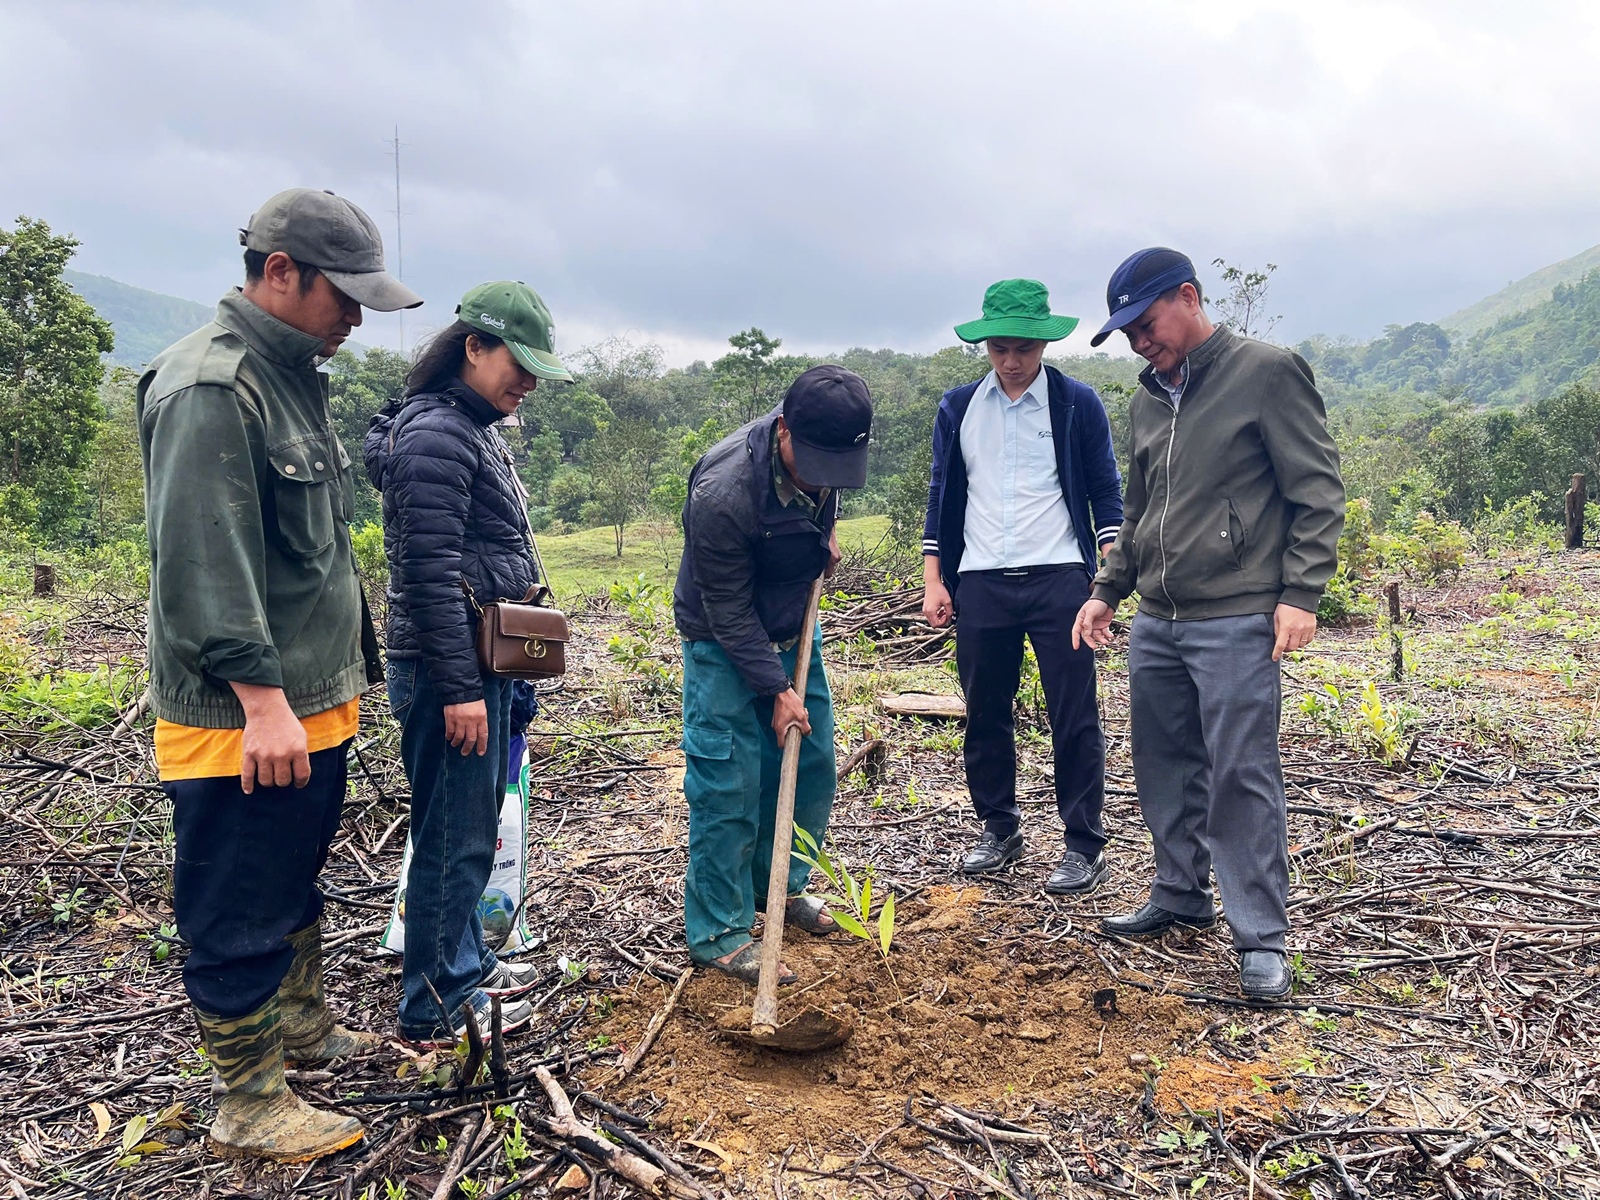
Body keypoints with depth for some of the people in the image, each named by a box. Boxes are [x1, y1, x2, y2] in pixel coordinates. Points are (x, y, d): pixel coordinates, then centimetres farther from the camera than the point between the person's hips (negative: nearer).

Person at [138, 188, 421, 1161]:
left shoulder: (293, 376, 14)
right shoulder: (211, 385, -18)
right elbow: (202, 563, -24)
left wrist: (341, 669, 23)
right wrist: (261, 697, -25)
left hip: (314, 701, 10)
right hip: (243, 719, -10)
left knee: (297, 884, 24)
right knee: (241, 916, 4)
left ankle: (302, 1024, 42)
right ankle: (253, 1107, 19)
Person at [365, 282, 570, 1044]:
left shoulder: (475, 429, 15)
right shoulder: (434, 435, -16)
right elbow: (430, 573, -22)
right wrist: (460, 688, -22)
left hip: (482, 661, 10)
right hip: (450, 669, -10)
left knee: (473, 829, 20)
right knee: (455, 837, 0)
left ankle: (465, 964, 35)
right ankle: (436, 1008, 14)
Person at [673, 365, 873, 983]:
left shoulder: (825, 444, -15)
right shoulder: (722, 492, -35)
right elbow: (729, 613, -25)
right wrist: (776, 689, -21)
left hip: (793, 628, 7)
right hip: (725, 645, -7)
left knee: (811, 762, 12)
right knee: (728, 783, -6)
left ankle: (782, 885, 31)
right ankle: (717, 932, 7)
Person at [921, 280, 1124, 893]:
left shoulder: (1078, 403, 2)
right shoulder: (957, 407, 10)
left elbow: (1105, 490, 6)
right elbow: (942, 494, 13)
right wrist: (933, 579, 7)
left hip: (1058, 578, -3)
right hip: (980, 583, 3)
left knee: (1074, 717, -1)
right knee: (985, 714, 10)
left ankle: (1085, 847, 10)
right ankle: (1000, 829, 26)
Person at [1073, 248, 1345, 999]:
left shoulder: (1267, 373, -5)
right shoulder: (1148, 399, 15)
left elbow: (1318, 492, -7)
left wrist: (1300, 594, -13)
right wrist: (1107, 590, 16)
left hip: (1237, 622, -7)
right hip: (1156, 624, 7)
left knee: (1241, 776, -4)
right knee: (1165, 768, 13)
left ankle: (1262, 940, 7)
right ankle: (1180, 897, 30)